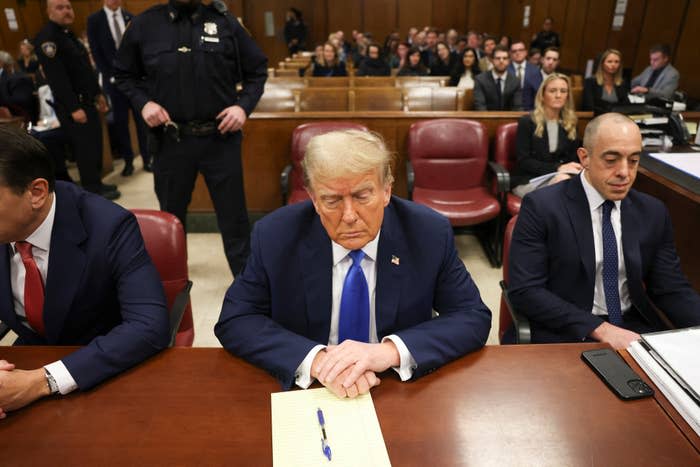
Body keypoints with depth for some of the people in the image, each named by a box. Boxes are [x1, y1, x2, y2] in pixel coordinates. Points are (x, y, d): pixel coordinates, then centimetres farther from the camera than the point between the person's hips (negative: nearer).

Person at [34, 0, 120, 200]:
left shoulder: (68, 34, 16)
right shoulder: (47, 37, -15)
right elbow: (56, 77, -20)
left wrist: (97, 94, 19)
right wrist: (74, 108, -22)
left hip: (86, 100, 9)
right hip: (72, 105, -9)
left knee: (95, 144, 13)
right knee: (85, 148, -3)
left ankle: (96, 183, 24)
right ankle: (93, 190, 7)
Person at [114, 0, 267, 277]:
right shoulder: (144, 25, 1)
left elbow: (257, 70, 7)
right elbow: (124, 74, 13)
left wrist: (244, 105, -8)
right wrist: (142, 102, -5)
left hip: (220, 137, -1)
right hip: (170, 139, 2)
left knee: (233, 216, 6)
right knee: (171, 216, 18)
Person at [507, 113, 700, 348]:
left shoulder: (653, 212, 5)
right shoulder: (541, 207, -10)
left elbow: (672, 288, 8)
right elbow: (525, 291, -15)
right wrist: (601, 329, -20)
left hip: (636, 329, 5)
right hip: (567, 334, -4)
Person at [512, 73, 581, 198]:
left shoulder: (570, 125, 13)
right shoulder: (526, 122, -2)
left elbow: (573, 158, 15)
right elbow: (523, 161, -9)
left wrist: (571, 169, -11)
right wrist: (557, 168, -20)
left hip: (559, 178, 5)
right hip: (527, 181, -5)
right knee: (562, 181, -35)